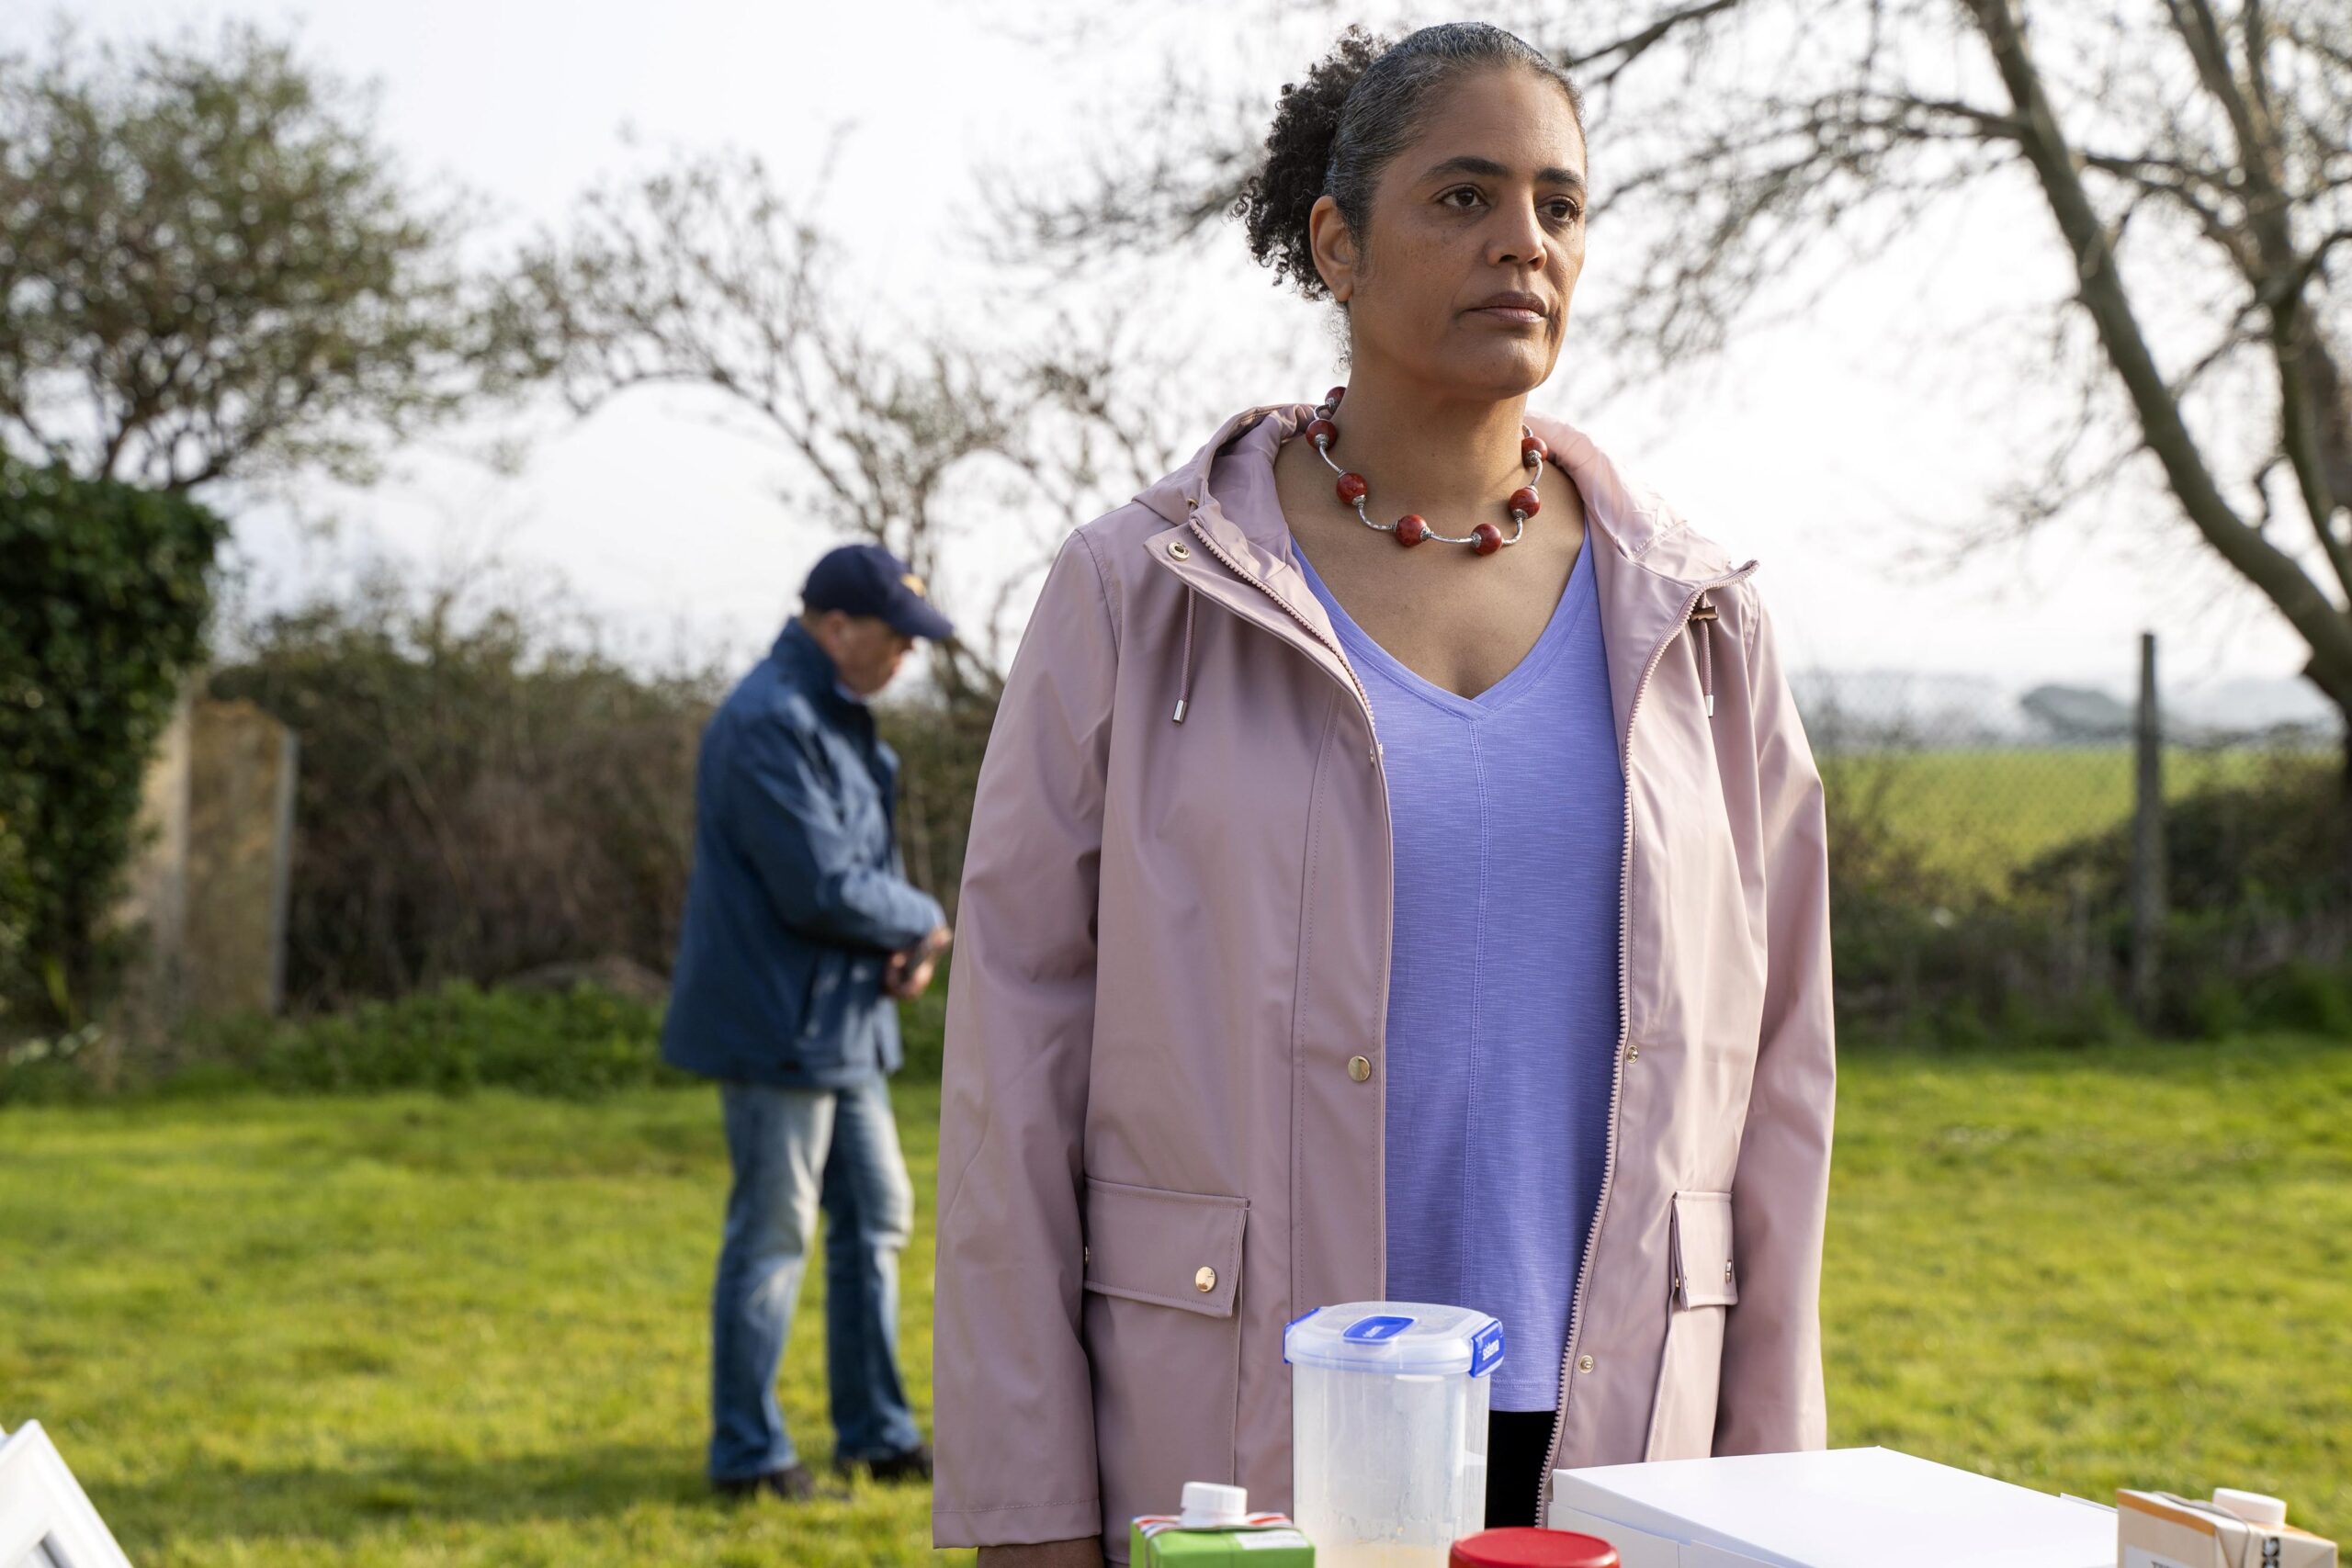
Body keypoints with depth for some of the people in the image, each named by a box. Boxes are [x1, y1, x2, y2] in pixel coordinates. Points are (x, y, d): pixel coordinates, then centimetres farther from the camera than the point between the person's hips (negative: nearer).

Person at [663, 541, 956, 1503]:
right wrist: (925, 921, -9)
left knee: (875, 1220, 14)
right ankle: (748, 1457, 8)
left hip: (843, 1022, 10)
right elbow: (821, 886, -25)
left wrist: (908, 943, -1)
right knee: (772, 1236, -2)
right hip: (777, 1025, -10)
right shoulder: (769, 723, -19)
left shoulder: (840, 719, 14)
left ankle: (877, 1435, 24)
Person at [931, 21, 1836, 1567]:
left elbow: (1775, 1064, 9)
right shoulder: (1138, 596, -2)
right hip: (1232, 1442, -2)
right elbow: (1016, 1062, -2)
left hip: (1604, 1439, 3)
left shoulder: (1693, 622, 7)